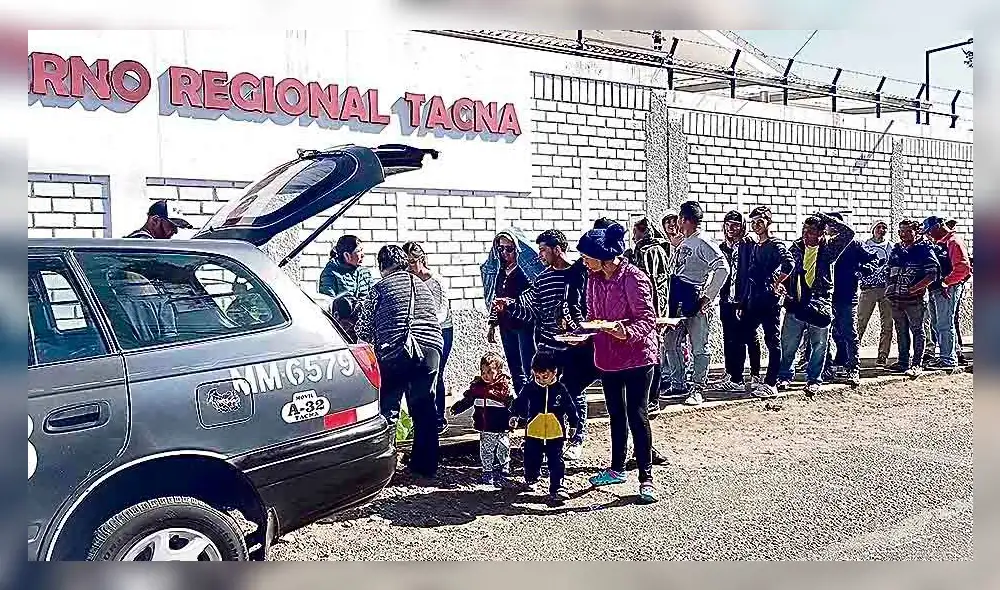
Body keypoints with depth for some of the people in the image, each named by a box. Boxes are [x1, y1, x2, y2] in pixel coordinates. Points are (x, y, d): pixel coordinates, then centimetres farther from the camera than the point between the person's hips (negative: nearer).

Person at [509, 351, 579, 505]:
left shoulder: (561, 389, -2)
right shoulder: (529, 388, -2)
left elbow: (570, 408, 7)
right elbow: (519, 403, 10)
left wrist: (575, 423, 11)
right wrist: (514, 416, 4)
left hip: (556, 435, -1)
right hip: (533, 433, 1)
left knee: (556, 463, -3)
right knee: (532, 459, 15)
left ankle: (556, 489, 0)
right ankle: (531, 479, 41)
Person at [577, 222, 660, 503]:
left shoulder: (634, 278, -19)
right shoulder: (594, 278, 2)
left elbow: (647, 319, -19)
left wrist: (627, 333, -36)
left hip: (637, 356, -7)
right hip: (607, 356, 7)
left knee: (637, 416, -3)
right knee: (616, 414, 18)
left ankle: (646, 478, 7)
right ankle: (617, 469, 33)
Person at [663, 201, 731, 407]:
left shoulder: (703, 243, -14)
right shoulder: (684, 244, 14)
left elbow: (723, 269, -21)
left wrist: (708, 297, -19)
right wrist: (673, 301, 16)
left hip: (697, 304, -9)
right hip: (679, 303, 9)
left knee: (699, 348, 0)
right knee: (672, 343, 13)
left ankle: (698, 389, 7)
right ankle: (677, 384, 24)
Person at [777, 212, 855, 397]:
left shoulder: (828, 248, 0)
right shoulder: (795, 248, 5)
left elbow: (848, 232, -13)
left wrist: (825, 219, -11)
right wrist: (782, 286, -7)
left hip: (820, 305, -1)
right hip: (796, 304, 1)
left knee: (819, 345, 7)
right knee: (788, 344, 5)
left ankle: (814, 380, 19)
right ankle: (784, 376, 20)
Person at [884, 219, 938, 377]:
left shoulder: (924, 250, -4)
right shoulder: (896, 250, 14)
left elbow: (931, 275, -10)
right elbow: (887, 271, 21)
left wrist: (912, 289, -17)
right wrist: (889, 289, 5)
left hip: (915, 300, -6)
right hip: (896, 300, 6)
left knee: (917, 331, 0)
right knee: (901, 332, 12)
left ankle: (916, 364, 2)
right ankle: (903, 362, 22)